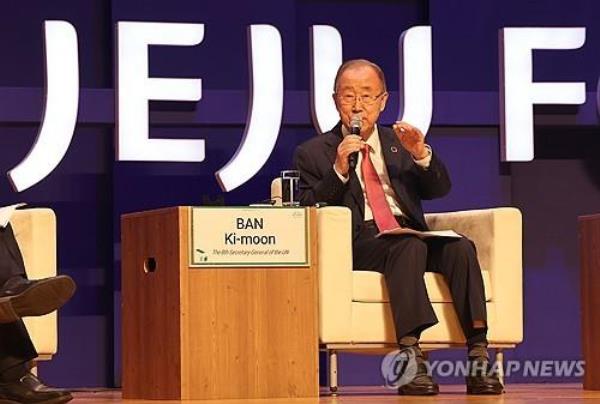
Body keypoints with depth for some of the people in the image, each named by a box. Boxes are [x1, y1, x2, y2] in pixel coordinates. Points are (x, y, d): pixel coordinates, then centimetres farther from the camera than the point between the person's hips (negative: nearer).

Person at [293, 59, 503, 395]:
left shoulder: (400, 144, 24)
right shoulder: (313, 153, 13)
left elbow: (440, 189, 13)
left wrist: (421, 154, -7)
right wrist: (339, 170, -13)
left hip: (411, 237, 4)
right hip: (358, 244, -4)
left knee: (460, 246, -28)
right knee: (410, 246, -36)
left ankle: (478, 355, -35)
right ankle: (410, 354, -46)